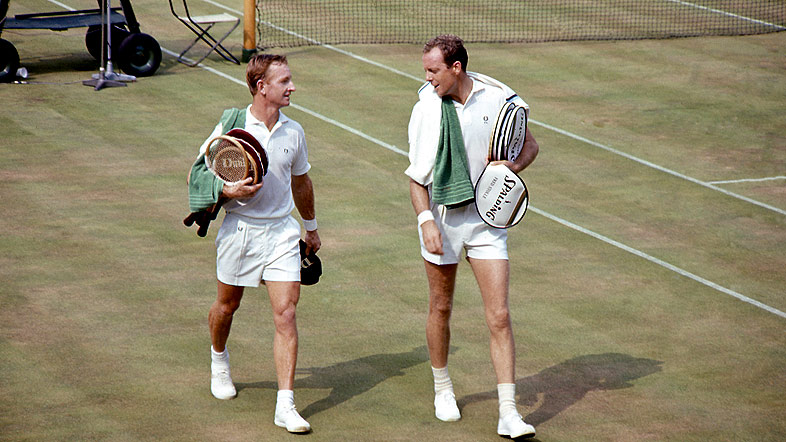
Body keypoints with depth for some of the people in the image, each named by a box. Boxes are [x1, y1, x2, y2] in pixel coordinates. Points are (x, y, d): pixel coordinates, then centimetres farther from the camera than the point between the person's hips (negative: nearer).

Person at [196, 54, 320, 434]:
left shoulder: (293, 132, 4)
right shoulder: (230, 127, -9)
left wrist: (311, 228, 28)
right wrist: (228, 191, -21)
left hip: (282, 231, 2)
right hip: (240, 229, -2)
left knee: (286, 313, -10)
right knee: (227, 305, 16)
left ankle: (285, 406, -12)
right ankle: (219, 361, 49)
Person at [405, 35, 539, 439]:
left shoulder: (498, 100, -6)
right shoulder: (426, 110, -5)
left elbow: (530, 145, 10)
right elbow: (416, 175, -1)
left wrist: (512, 166, -12)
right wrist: (426, 220, -14)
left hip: (487, 219, 0)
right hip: (441, 219, 1)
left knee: (499, 316, -6)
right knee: (440, 308, 13)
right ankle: (442, 389, 36)